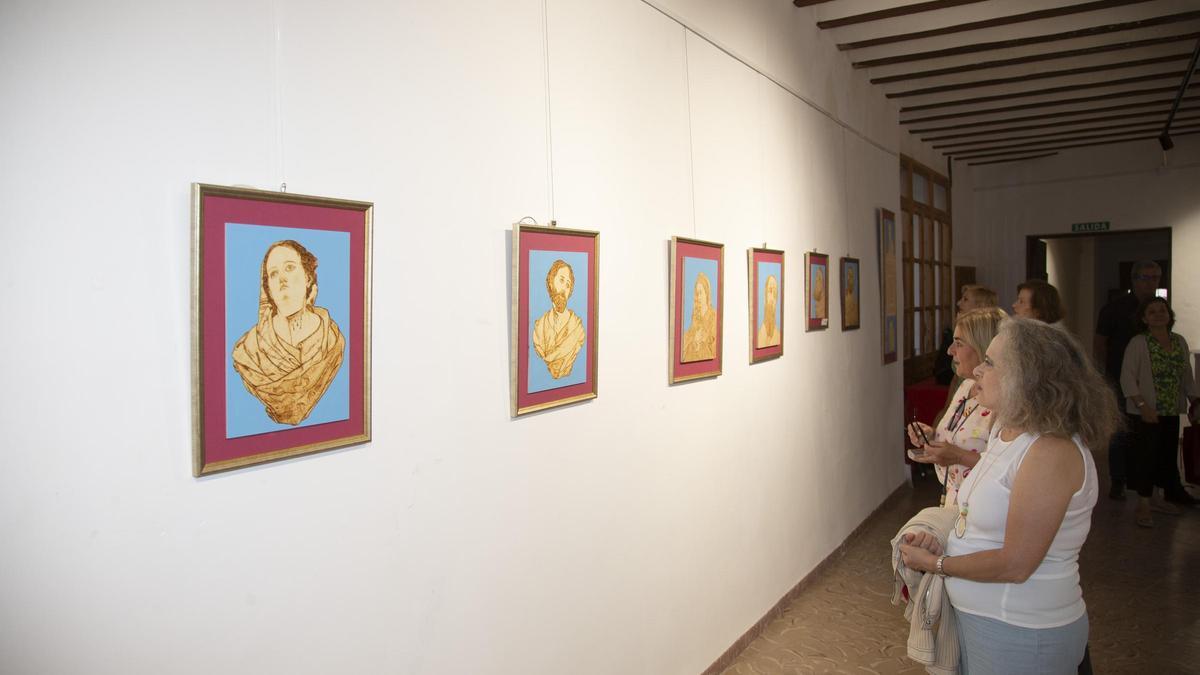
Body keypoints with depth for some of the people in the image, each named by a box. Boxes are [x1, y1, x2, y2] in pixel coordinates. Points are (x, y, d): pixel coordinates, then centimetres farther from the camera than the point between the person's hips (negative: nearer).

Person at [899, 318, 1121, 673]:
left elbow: (1015, 565, -26)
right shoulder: (1005, 430, 4)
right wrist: (939, 542, -5)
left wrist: (935, 564, -15)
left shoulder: (1052, 452, -26)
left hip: (1022, 633, -8)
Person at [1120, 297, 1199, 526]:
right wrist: (1142, 405, -20)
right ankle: (1144, 505, 2)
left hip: (1172, 412, 6)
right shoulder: (1138, 343, -9)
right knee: (1147, 454, -5)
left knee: (1168, 455, 11)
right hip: (1147, 412, -6)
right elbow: (1127, 377, -14)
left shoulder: (1180, 342, 8)